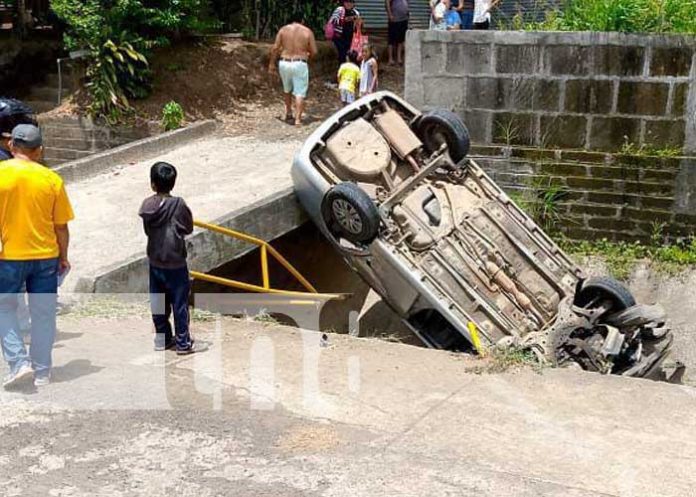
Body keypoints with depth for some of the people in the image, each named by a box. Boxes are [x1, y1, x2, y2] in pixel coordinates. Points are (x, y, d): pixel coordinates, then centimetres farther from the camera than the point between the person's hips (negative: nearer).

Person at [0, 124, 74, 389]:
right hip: (45, 256, 1)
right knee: (43, 314, 10)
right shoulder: (51, 179, -4)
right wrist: (63, 257, 13)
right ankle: (42, 372, 16)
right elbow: (61, 226, 1)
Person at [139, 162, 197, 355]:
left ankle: (162, 339, 24)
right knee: (180, 303, 5)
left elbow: (145, 230, 3)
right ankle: (183, 343, 10)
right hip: (175, 263, -4)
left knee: (158, 302, 15)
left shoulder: (147, 205, -5)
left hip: (154, 262, 4)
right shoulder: (178, 204, -16)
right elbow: (188, 229, -4)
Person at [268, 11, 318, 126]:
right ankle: (298, 119, -6)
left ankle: (288, 113, 32)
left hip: (284, 63, 3)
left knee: (287, 90, 24)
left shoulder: (283, 29, 4)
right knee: (300, 93, 1)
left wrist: (272, 64, 8)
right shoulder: (307, 31, 1)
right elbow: (314, 51, 0)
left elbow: (275, 48, 0)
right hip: (300, 64, -3)